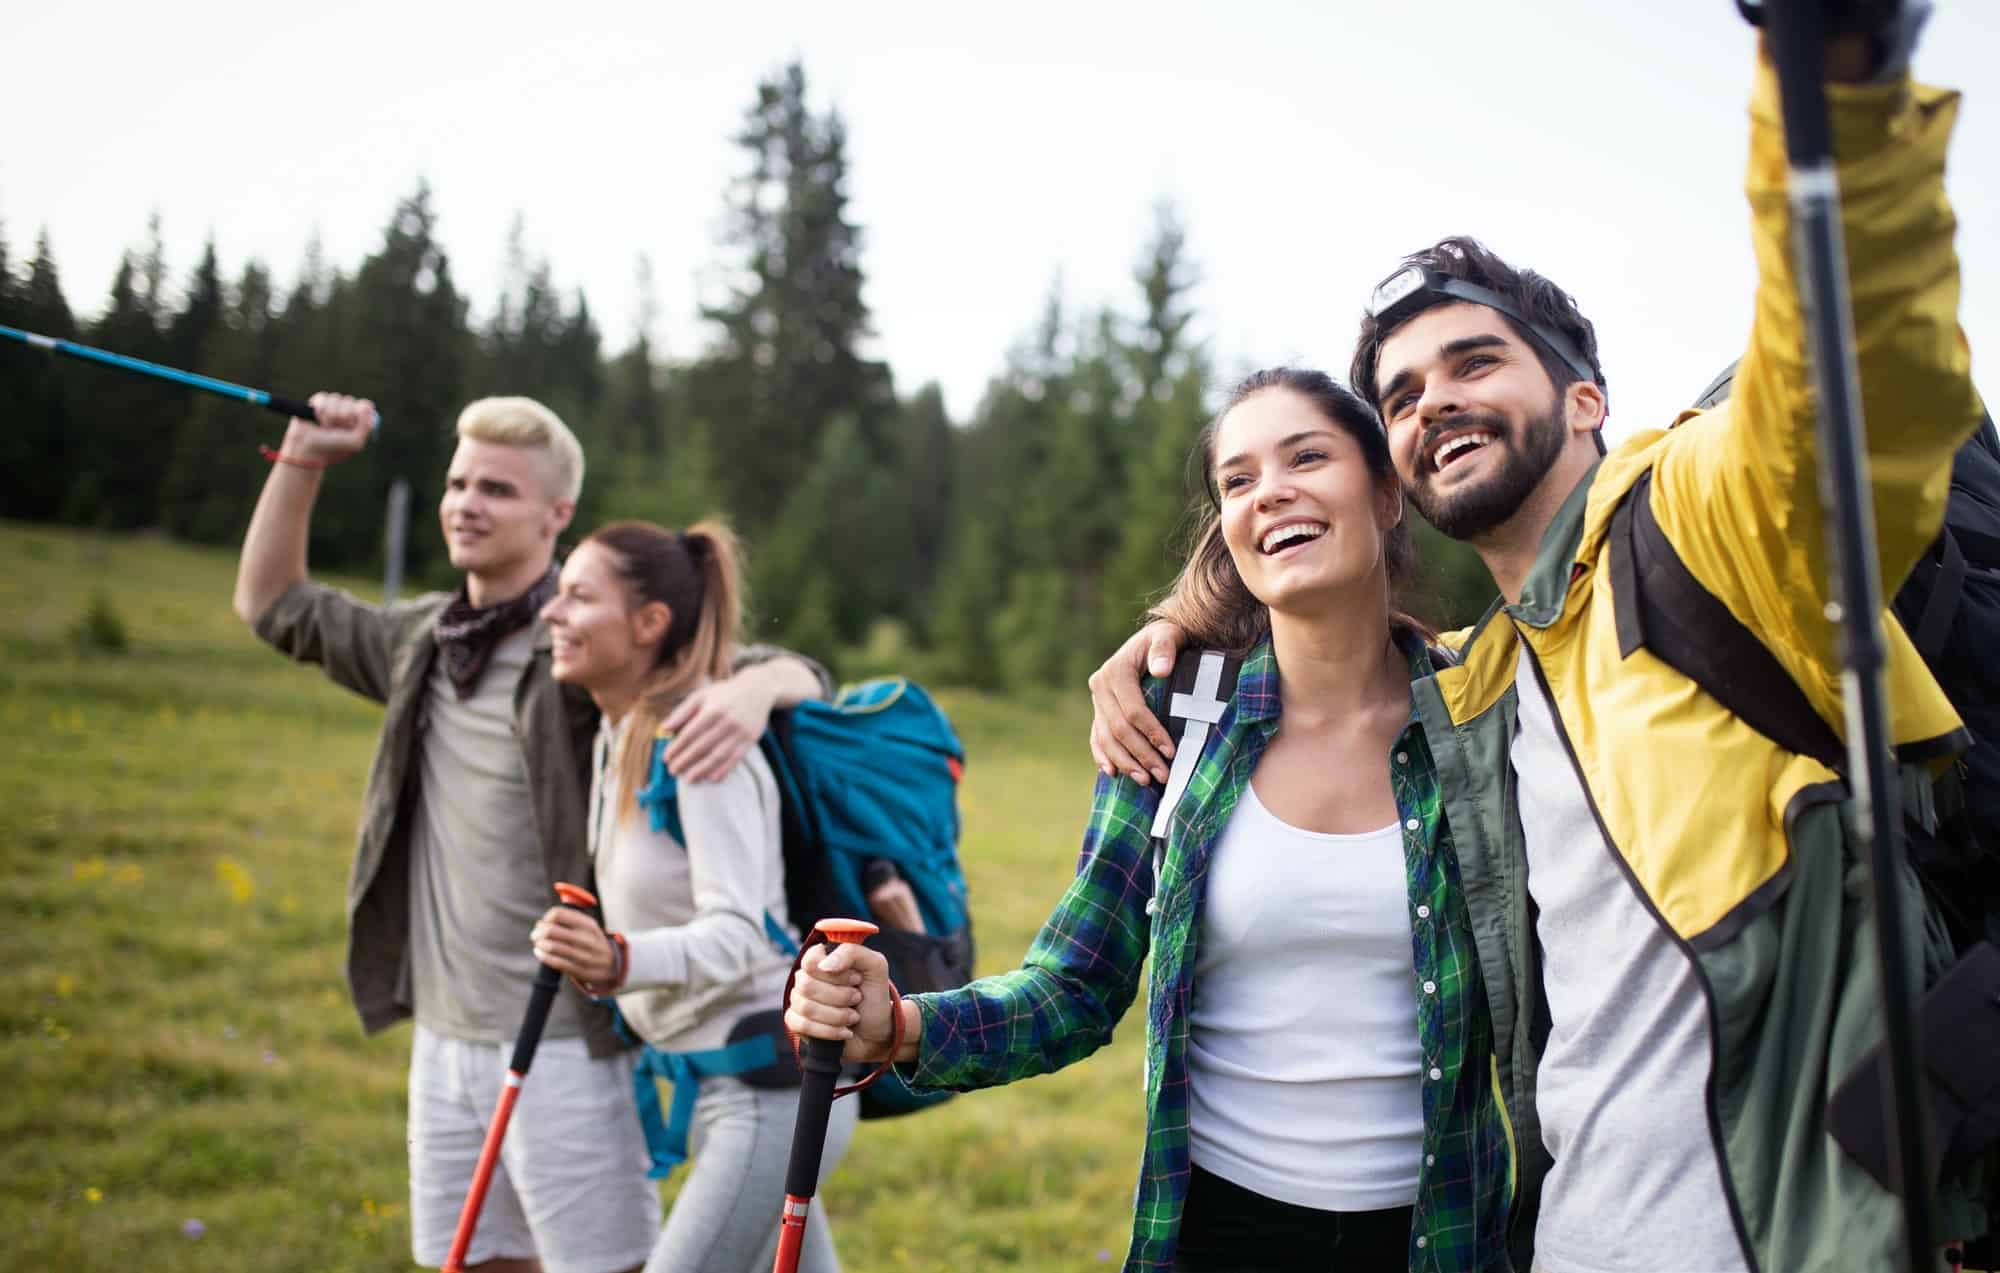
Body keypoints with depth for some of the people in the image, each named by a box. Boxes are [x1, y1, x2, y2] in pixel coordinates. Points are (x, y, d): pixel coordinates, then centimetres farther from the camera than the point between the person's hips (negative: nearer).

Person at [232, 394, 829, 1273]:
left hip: (566, 1044, -7)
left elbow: (796, 673, -17)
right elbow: (272, 604, 23)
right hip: (443, 1040, 7)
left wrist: (755, 686, -41)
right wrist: (302, 459, 12)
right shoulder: (422, 641, 9)